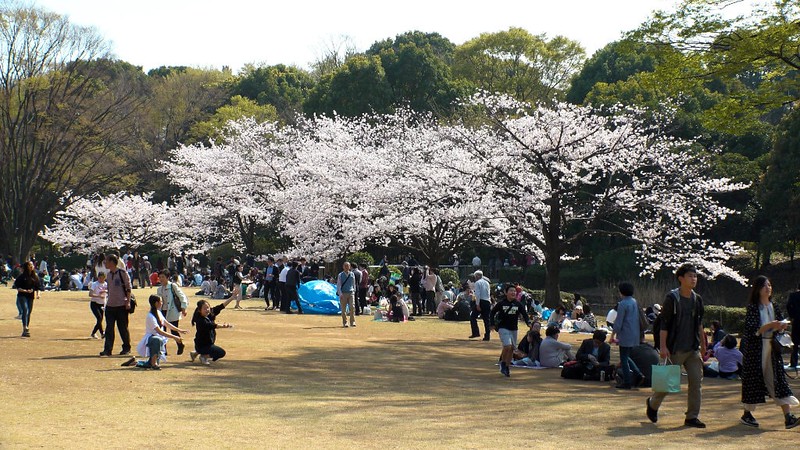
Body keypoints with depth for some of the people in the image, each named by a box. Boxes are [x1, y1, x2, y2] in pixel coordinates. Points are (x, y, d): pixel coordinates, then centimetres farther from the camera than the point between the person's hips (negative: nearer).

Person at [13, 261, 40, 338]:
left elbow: (37, 287, 17)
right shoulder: (22, 276, -4)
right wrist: (25, 291, -18)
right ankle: (25, 328, -28)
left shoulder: (35, 277, 11)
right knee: (25, 311, -20)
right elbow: (17, 287, -7)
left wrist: (37, 294, 0)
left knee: (28, 313, 6)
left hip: (30, 297, 5)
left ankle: (26, 330, 13)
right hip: (22, 296, -5)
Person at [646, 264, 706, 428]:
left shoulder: (697, 299, 9)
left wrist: (703, 344, 22)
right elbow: (664, 324, -11)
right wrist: (663, 346, -17)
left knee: (696, 381, -2)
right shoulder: (672, 298, -9)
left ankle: (692, 417, 5)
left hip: (693, 348, 6)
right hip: (675, 349, -5)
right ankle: (653, 403, 29)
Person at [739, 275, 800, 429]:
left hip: (772, 348, 6)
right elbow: (752, 330, -17)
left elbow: (779, 326, 18)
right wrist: (770, 325, -25)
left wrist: (781, 326, -4)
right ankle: (747, 414, 17)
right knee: (754, 379, 1)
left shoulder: (774, 307, 11)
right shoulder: (752, 307, -8)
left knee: (778, 379, -2)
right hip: (755, 349, -5)